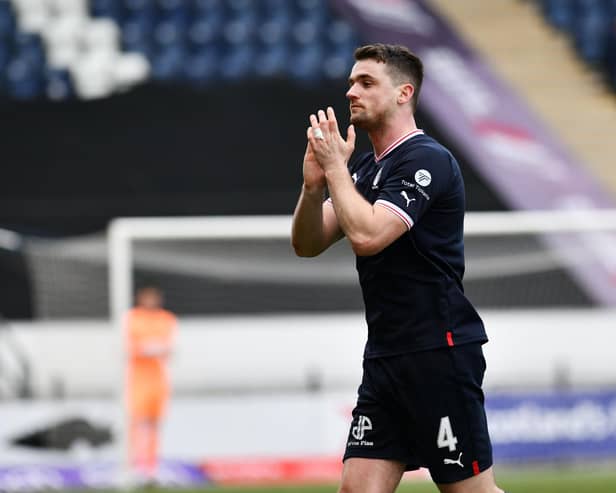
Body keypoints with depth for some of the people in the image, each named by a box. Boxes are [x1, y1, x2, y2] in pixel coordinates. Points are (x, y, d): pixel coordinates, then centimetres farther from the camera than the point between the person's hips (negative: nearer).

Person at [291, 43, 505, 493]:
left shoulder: (426, 160, -12)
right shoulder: (365, 168, 16)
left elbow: (367, 235, -24)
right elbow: (307, 244, 12)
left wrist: (335, 166, -12)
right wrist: (314, 182, -6)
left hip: (439, 354, -8)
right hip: (385, 356, 8)